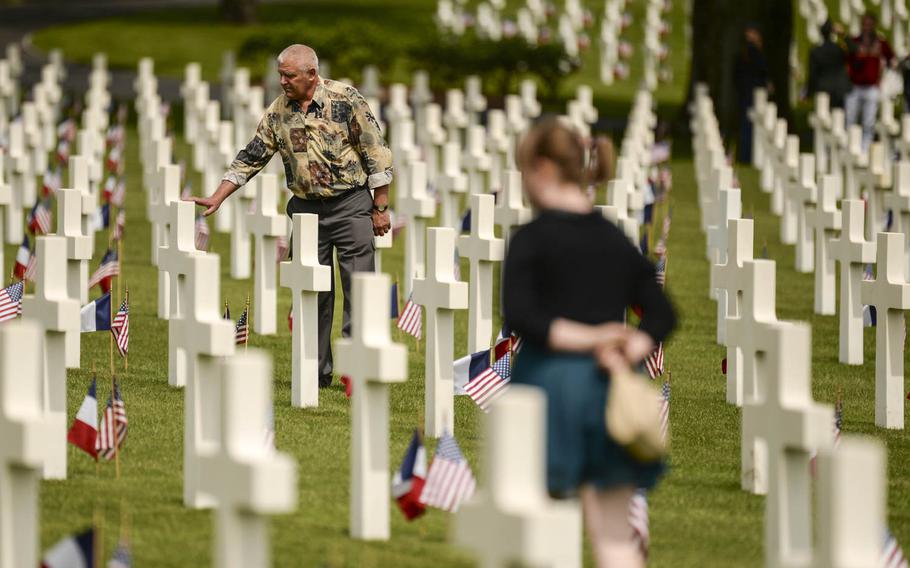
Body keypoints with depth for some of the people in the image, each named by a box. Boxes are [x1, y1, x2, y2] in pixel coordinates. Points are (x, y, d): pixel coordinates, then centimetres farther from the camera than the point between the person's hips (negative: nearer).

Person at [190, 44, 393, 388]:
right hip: (306, 209, 4)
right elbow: (250, 158, 10)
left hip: (351, 204, -4)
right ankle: (316, 371, 11)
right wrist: (216, 199, 4)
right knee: (312, 294, 5)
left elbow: (375, 151, -6)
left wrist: (380, 207, -6)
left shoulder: (345, 100, -8)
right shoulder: (278, 112, 5)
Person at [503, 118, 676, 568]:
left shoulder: (532, 239, -7)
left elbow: (519, 316, -20)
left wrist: (585, 338, -18)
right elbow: (662, 314, 4)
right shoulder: (616, 240, 10)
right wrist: (630, 350, -11)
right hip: (610, 392, 5)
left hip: (549, 381, -5)